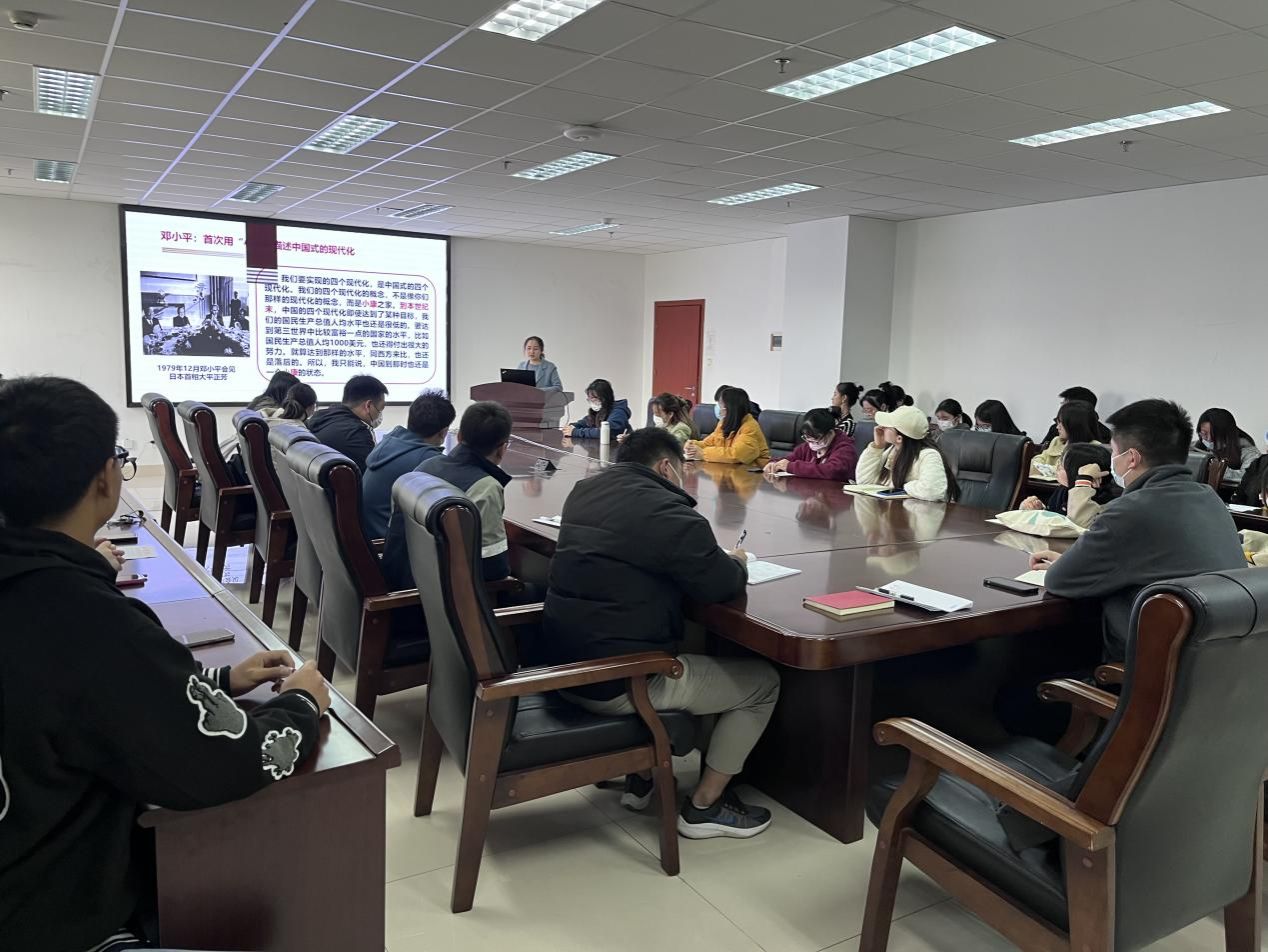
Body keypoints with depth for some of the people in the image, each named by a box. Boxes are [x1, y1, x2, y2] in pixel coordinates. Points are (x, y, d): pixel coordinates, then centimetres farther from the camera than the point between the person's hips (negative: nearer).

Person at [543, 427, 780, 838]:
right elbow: (719, 585, -13)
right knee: (763, 681, 8)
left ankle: (641, 776, 32)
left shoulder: (584, 490, 9)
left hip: (564, 665, 9)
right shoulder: (666, 511, -17)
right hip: (618, 683, -9)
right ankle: (704, 807, 17)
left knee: (685, 654, 34)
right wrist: (736, 563, 10)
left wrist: (709, 556, 17)